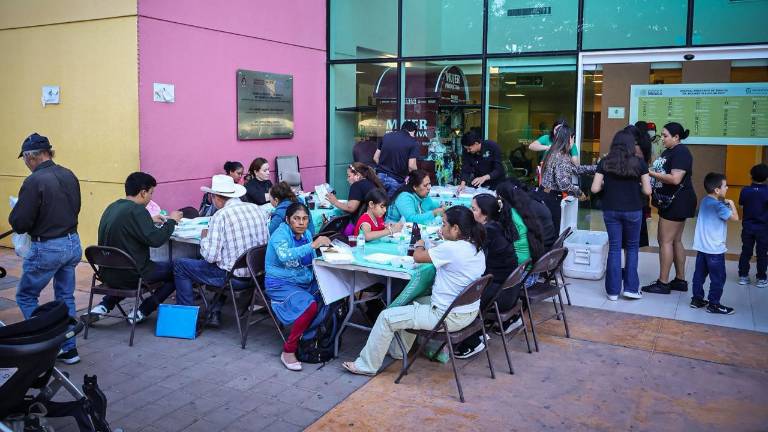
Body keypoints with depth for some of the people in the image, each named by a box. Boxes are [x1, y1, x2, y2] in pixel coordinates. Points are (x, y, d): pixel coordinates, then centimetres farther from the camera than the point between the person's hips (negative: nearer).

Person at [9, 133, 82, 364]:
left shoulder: (34, 181, -18)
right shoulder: (69, 176, 3)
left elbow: (19, 223, -16)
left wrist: (15, 213, 5)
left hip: (47, 248, -7)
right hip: (72, 243, 7)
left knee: (26, 297, 12)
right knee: (66, 298, 15)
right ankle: (69, 348, 20)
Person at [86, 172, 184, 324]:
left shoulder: (112, 208, 7)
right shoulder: (136, 210, -20)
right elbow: (155, 240, -22)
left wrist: (150, 221, 23)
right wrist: (171, 221, -8)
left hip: (108, 273, 8)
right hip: (131, 275, -8)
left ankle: (103, 306, 20)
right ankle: (141, 312, 5)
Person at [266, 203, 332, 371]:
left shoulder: (306, 233, 6)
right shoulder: (280, 234, -16)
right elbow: (284, 256, -38)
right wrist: (312, 245, -44)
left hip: (304, 281, 7)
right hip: (281, 284, -7)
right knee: (309, 306, -29)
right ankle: (288, 351, -15)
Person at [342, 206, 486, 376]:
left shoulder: (451, 249, -25)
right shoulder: (476, 248, 2)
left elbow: (418, 257, -11)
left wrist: (419, 244, 9)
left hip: (449, 317, -9)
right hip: (470, 312, 9)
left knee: (386, 317, 0)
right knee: (415, 303, 31)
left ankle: (367, 365, 14)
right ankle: (398, 350, 41)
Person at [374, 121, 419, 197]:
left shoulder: (386, 136, 10)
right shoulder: (413, 143, -4)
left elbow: (375, 158, 12)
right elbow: (411, 166, -13)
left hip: (380, 176, 4)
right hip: (396, 180, -4)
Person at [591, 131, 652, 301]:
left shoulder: (605, 162, -3)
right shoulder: (639, 163, -5)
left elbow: (595, 188, -6)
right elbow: (647, 191, -4)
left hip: (610, 210, 1)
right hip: (633, 210, -1)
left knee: (614, 248, 9)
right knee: (632, 247, 15)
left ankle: (613, 290, 11)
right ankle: (631, 287, 12)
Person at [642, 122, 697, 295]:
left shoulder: (681, 152, -15)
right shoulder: (669, 151, 15)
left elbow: (675, 179, -24)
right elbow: (662, 171, 23)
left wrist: (651, 173, -18)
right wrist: (650, 170, 5)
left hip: (677, 202, -10)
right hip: (671, 202, 10)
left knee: (666, 241, -7)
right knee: (676, 241, 14)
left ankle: (663, 283, -2)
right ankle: (680, 280, 23)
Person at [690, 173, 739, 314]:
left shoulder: (705, 201, 7)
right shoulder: (718, 206, -19)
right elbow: (735, 217, -18)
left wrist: (725, 203, 7)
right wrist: (731, 204, -4)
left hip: (702, 246, 8)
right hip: (715, 249, -8)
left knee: (699, 274, 13)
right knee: (718, 278, 2)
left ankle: (697, 299, 21)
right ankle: (714, 304, 8)